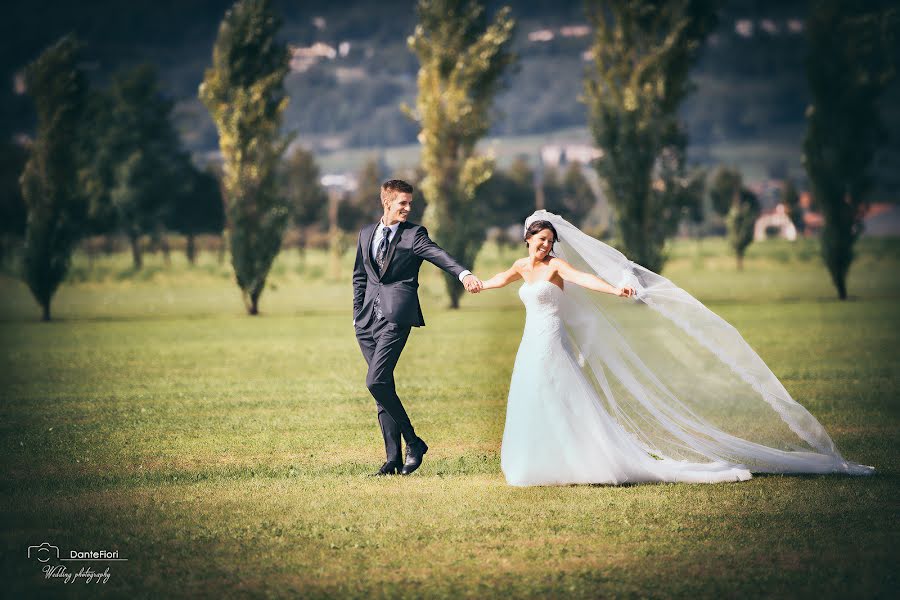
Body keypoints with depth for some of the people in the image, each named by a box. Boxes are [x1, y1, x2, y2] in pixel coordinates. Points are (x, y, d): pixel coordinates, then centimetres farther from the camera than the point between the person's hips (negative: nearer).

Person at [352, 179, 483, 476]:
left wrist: (463, 273, -36)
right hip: (369, 319, 6)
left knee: (376, 381, -18)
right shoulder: (367, 234, 15)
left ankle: (414, 443, -5)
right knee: (382, 386, 6)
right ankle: (394, 458, 9)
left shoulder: (414, 234, 0)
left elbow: (438, 255, -18)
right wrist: (357, 314, 17)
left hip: (396, 316, -6)